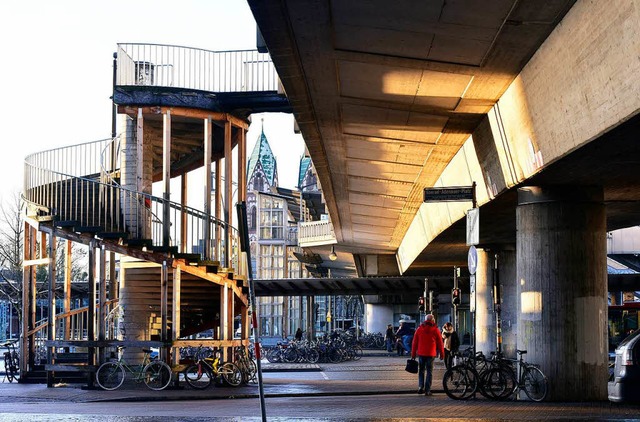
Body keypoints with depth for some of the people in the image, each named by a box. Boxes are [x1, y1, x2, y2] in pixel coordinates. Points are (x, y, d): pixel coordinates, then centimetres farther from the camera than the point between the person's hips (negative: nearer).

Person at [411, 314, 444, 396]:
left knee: (421, 371, 15)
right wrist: (442, 354, 11)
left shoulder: (419, 329, 4)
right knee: (429, 372, 4)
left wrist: (413, 354, 11)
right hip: (431, 354, -2)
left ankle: (420, 387, 1)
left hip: (421, 353, 2)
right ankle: (427, 390, 0)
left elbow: (414, 342, 5)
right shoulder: (435, 330, -2)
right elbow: (440, 343, 1)